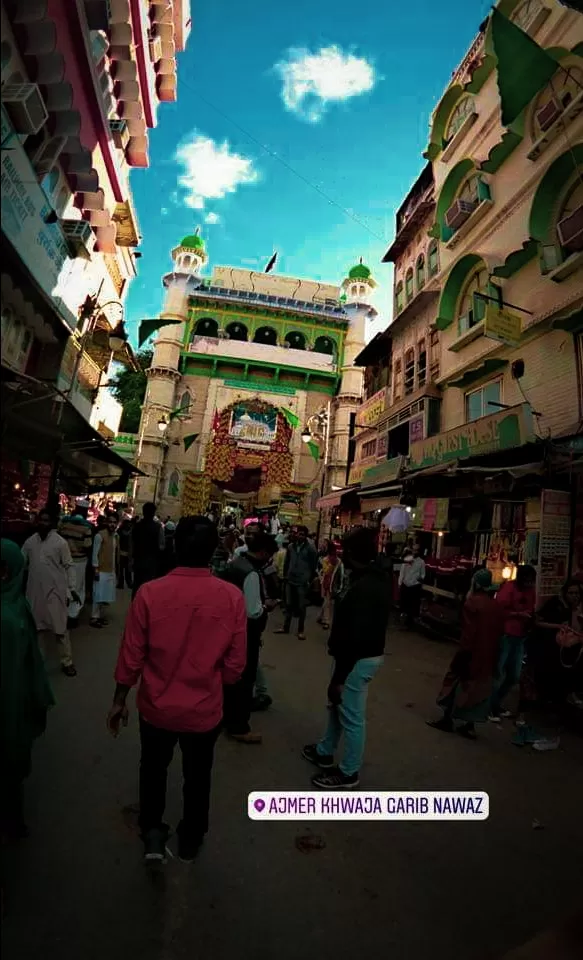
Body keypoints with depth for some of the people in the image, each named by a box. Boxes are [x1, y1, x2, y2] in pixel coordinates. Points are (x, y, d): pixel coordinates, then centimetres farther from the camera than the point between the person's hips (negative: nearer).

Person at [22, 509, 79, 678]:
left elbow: (68, 566, -5)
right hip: (35, 591, 4)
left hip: (55, 590, -4)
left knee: (60, 628, 1)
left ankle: (67, 662, 13)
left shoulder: (60, 542, -8)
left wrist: (72, 588, -8)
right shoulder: (29, 542, 3)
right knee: (38, 627, 17)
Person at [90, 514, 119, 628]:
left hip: (111, 570, 7)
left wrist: (116, 569, 12)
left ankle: (100, 615, 19)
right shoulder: (100, 535, -12)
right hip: (101, 570, -7)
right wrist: (95, 569, -16)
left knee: (105, 595, 10)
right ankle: (94, 618, 3)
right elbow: (95, 553, -13)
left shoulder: (116, 536, 10)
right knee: (99, 594, -4)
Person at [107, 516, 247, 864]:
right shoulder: (233, 597, -20)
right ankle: (191, 839, 47)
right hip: (205, 709, 1)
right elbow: (235, 664, -11)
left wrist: (120, 700, 7)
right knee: (197, 776, 27)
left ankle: (153, 832, 26)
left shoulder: (150, 592, -22)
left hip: (157, 706, 0)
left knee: (153, 768, 30)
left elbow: (131, 656, -10)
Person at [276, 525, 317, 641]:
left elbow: (313, 566, -6)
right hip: (291, 580, 4)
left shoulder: (310, 548, -9)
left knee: (301, 607, 6)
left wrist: (310, 580, -6)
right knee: (289, 604, 14)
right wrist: (285, 575, 7)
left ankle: (301, 630, 17)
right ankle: (285, 627, 26)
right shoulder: (291, 546, 3)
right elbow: (286, 562, 10)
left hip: (303, 582, -4)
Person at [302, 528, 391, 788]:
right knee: (337, 704, 25)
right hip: (370, 653, 10)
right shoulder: (377, 581, 4)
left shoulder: (362, 588, -28)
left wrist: (339, 677, -20)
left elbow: (354, 638, -28)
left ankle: (348, 772, 27)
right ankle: (325, 752, 43)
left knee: (352, 717, 8)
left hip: (358, 659, -10)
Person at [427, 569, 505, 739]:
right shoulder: (496, 606, 6)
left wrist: (461, 654, -14)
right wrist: (490, 651, 17)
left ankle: (448, 719, 14)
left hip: (472, 652, -7)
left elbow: (468, 632, -19)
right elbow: (498, 631, 11)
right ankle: (469, 725, 16)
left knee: (456, 682, 7)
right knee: (479, 688, 12)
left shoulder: (472, 602, -16)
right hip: (488, 654, 7)